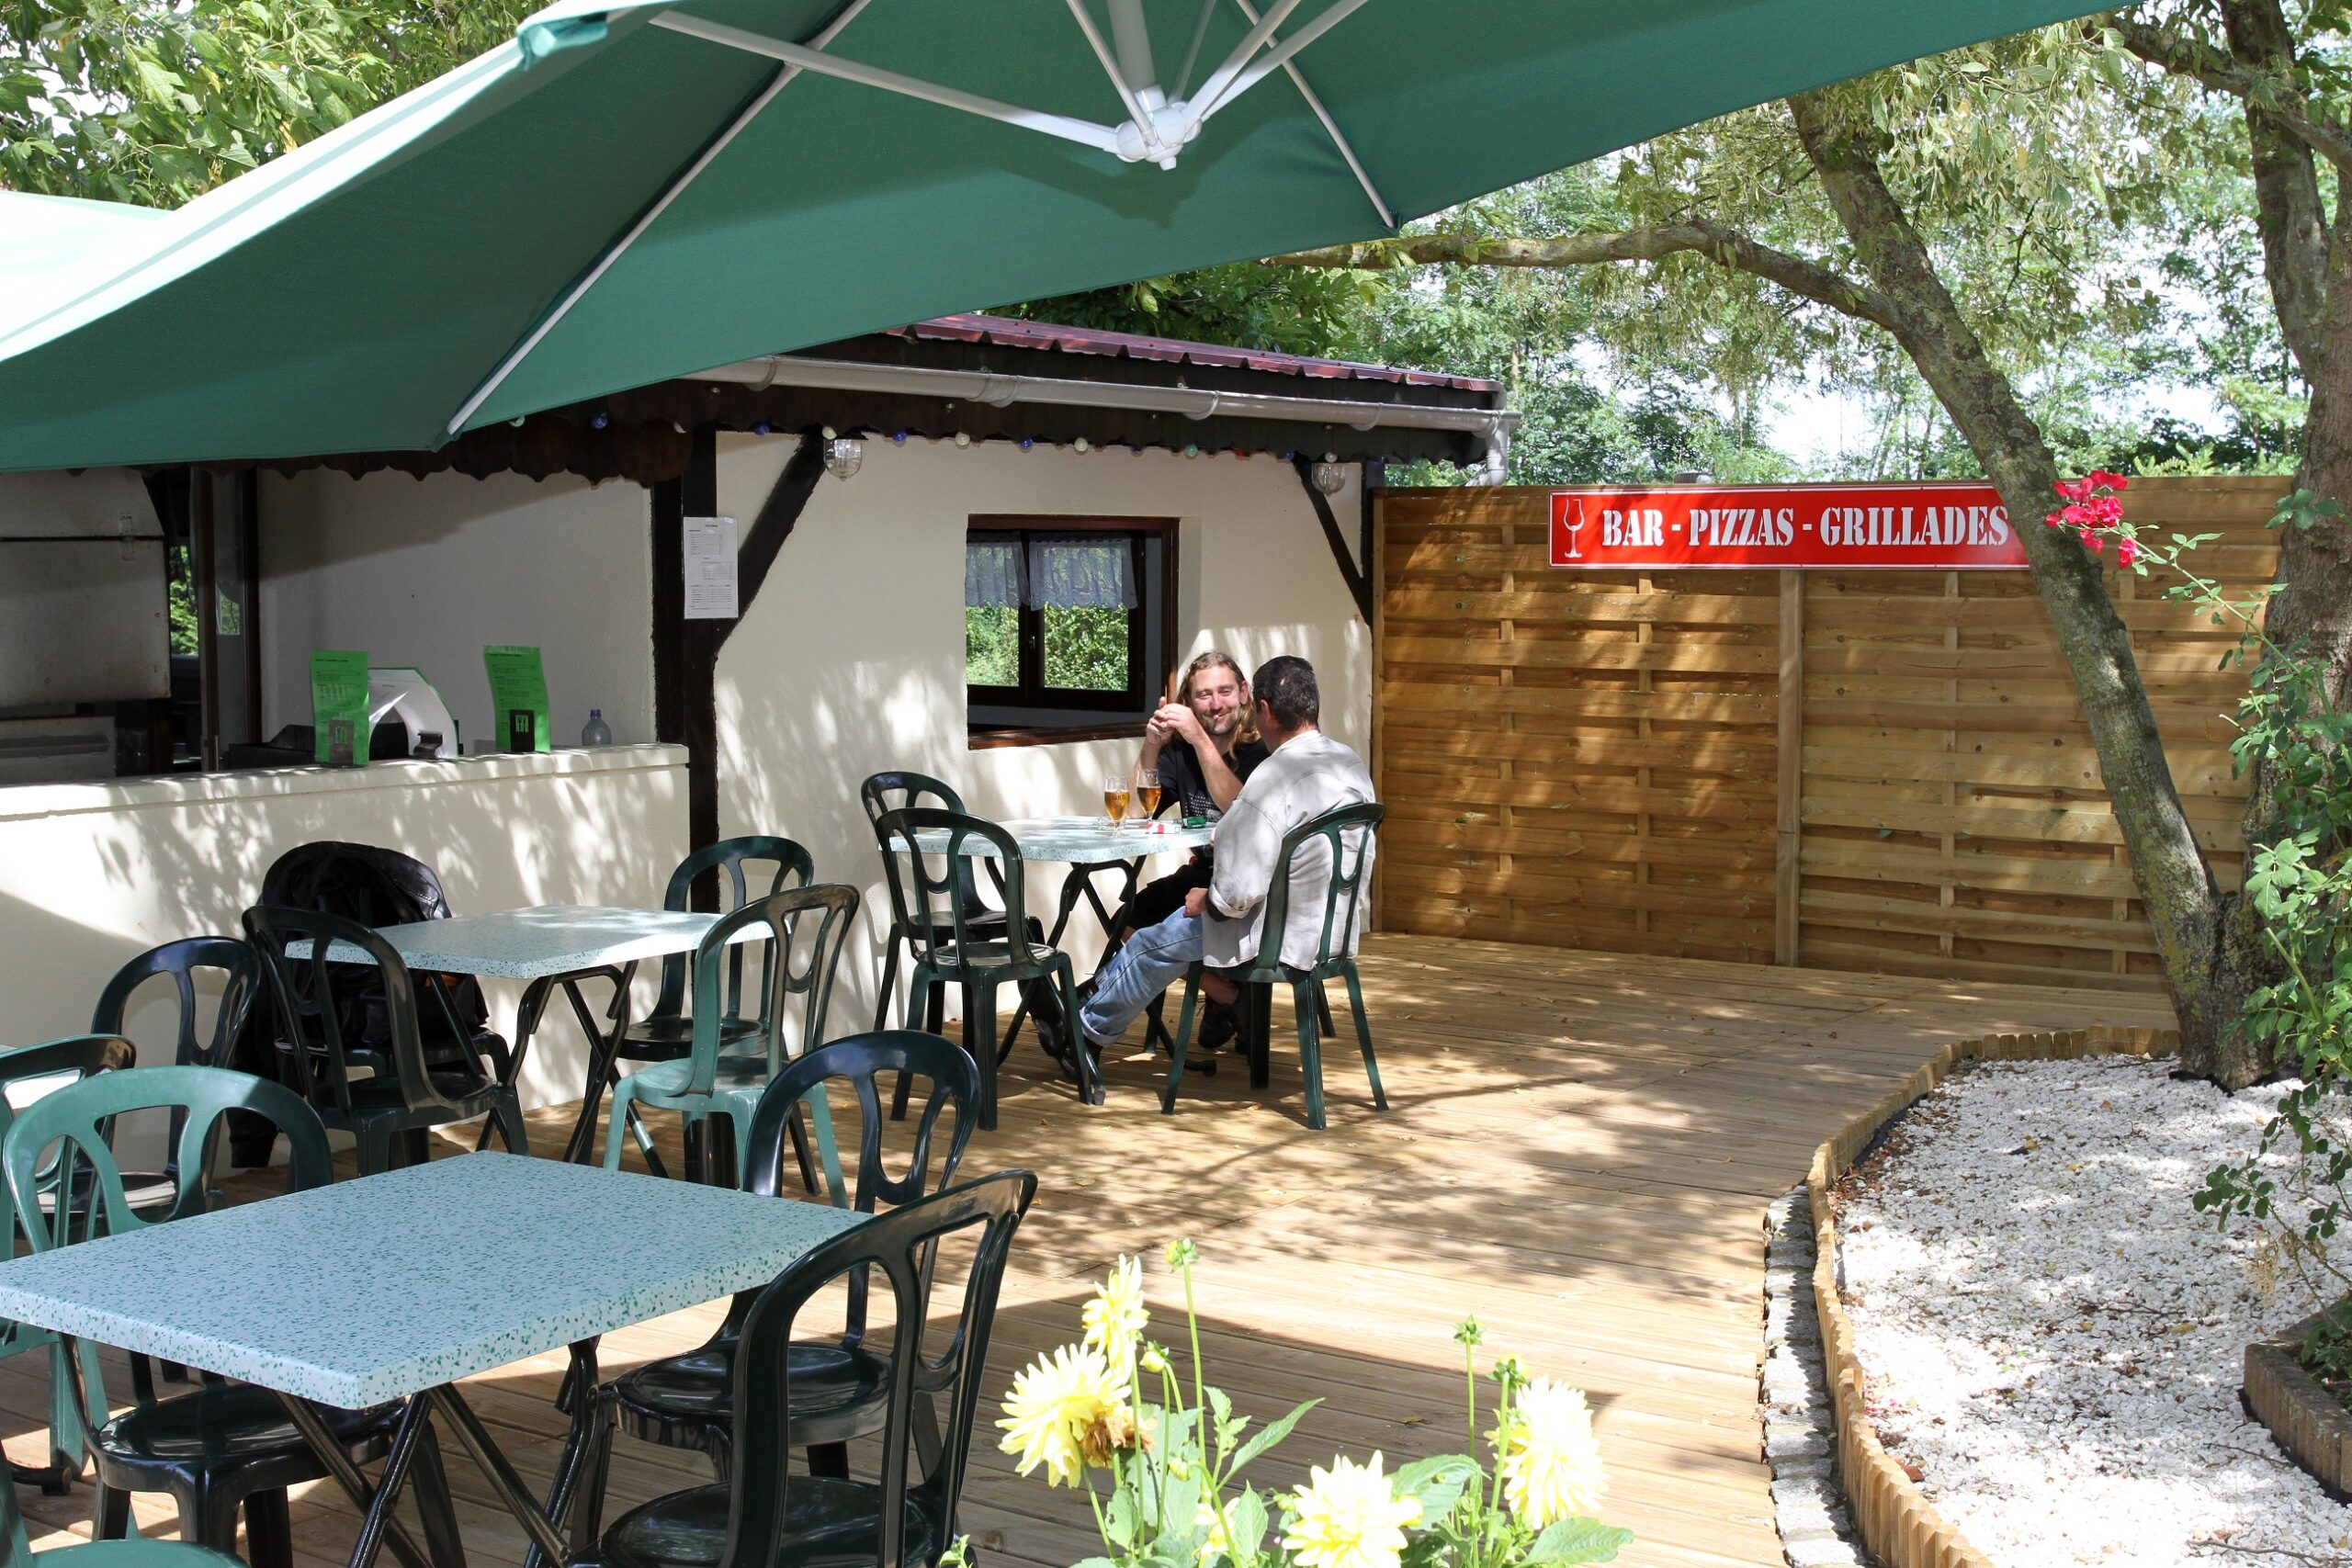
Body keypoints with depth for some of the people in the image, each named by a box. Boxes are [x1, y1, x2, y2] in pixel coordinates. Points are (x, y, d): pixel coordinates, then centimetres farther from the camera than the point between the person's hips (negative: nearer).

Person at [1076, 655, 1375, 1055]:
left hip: (1286, 938, -8)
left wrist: (1206, 900, -6)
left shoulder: (1273, 777, -27)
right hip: (1337, 929, 8)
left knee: (1153, 946, 13)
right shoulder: (1352, 763, 0)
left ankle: (1085, 1030, 32)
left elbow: (1240, 890, -28)